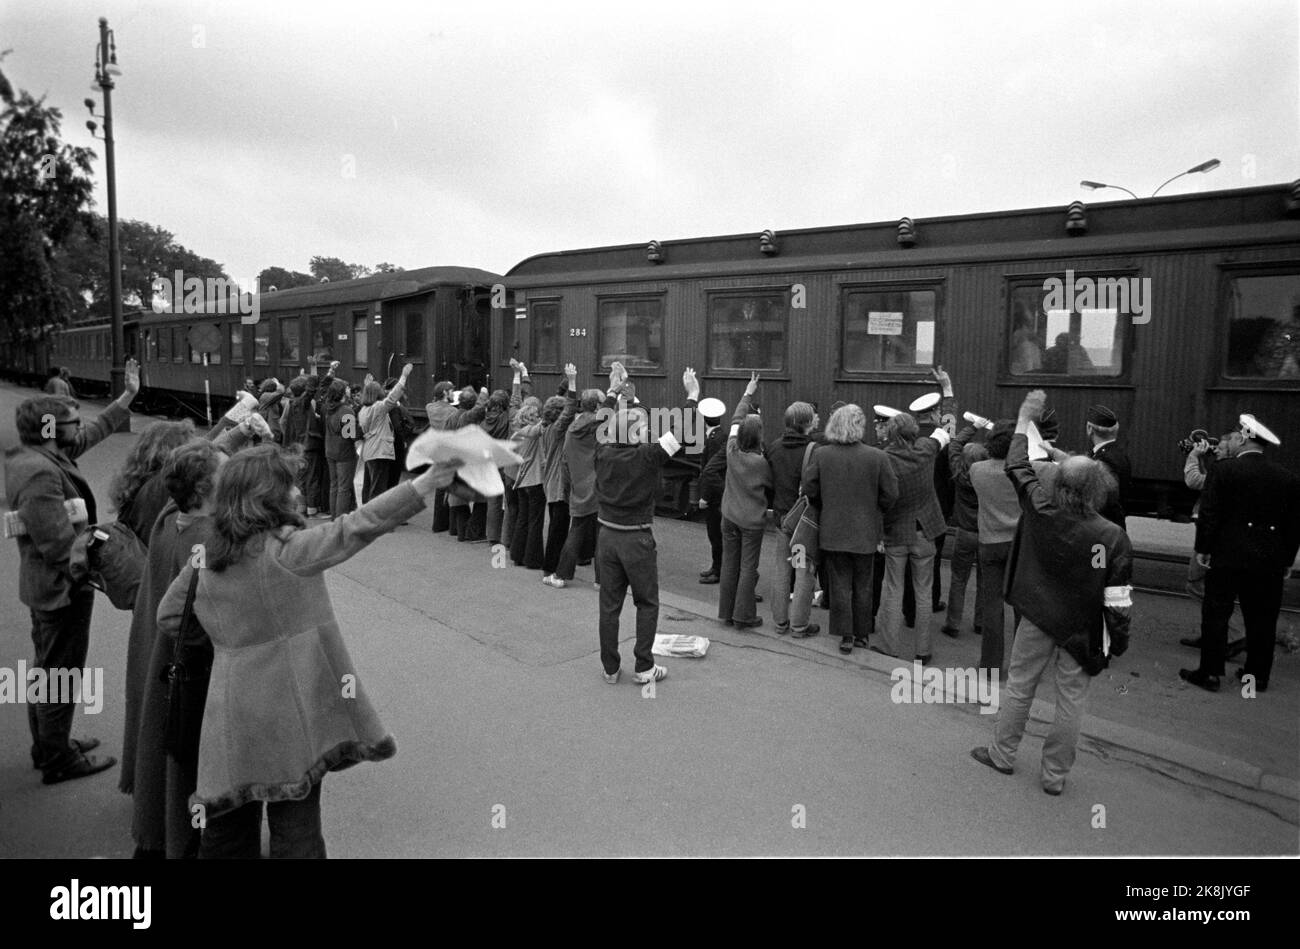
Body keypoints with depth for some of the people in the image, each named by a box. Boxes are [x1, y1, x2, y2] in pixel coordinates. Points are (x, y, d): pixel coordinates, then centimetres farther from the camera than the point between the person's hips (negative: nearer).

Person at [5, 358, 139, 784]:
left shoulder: (45, 456, 2)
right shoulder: (40, 473, -28)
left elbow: (94, 432, 16)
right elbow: (61, 546, -30)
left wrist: (129, 395, 20)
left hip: (47, 588, 11)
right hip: (62, 588, -11)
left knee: (48, 667, 23)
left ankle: (49, 744, 39)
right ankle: (58, 761, 17)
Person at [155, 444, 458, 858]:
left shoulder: (203, 560, 4)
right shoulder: (287, 548, -16)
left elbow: (168, 617, 17)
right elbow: (356, 528, -25)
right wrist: (425, 484, -29)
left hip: (231, 722, 6)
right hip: (291, 718, -5)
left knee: (227, 829, 18)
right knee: (296, 832, 7)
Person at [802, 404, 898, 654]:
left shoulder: (820, 454, -10)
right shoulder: (877, 457, -12)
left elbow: (809, 489, -5)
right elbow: (891, 494, -9)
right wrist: (875, 514, 9)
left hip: (833, 532, 0)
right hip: (865, 532, 0)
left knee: (840, 584, 10)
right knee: (862, 585, 16)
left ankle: (846, 636, 14)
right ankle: (862, 633, 26)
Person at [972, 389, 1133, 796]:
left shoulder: (1042, 514, -14)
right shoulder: (1113, 537, -17)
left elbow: (1018, 468, 0)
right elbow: (1118, 598, -13)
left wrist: (1025, 419, 9)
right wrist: (1118, 638, 0)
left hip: (1038, 619, 1)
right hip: (1083, 629, -1)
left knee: (1019, 686, 16)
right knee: (1070, 700, 10)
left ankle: (1002, 752, 29)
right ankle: (1055, 774, 21)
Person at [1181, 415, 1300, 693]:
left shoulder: (1223, 470, -9)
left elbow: (1209, 513, -11)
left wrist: (1202, 548, -2)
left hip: (1227, 556, -4)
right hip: (1269, 560, 4)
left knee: (1215, 615, 4)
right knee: (1262, 619, 12)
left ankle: (1210, 673, 6)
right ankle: (1258, 675, 21)